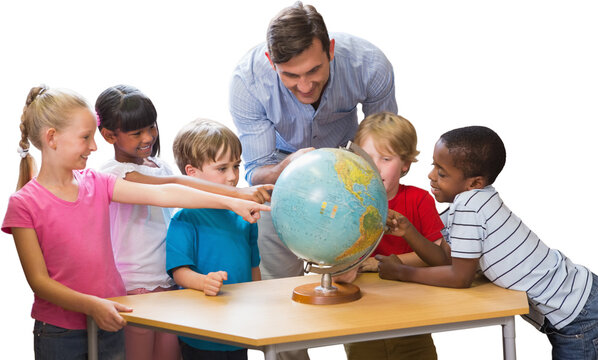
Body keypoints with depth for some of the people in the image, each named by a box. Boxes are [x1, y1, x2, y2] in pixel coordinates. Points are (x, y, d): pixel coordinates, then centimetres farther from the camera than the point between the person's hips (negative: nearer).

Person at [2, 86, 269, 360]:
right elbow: (39, 280, -11)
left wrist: (231, 202, -10)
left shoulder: (96, 184, 4)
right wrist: (91, 305, -24)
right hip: (60, 334, -4)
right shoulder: (24, 204, -8)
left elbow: (161, 194, -3)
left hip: (109, 326, 4)